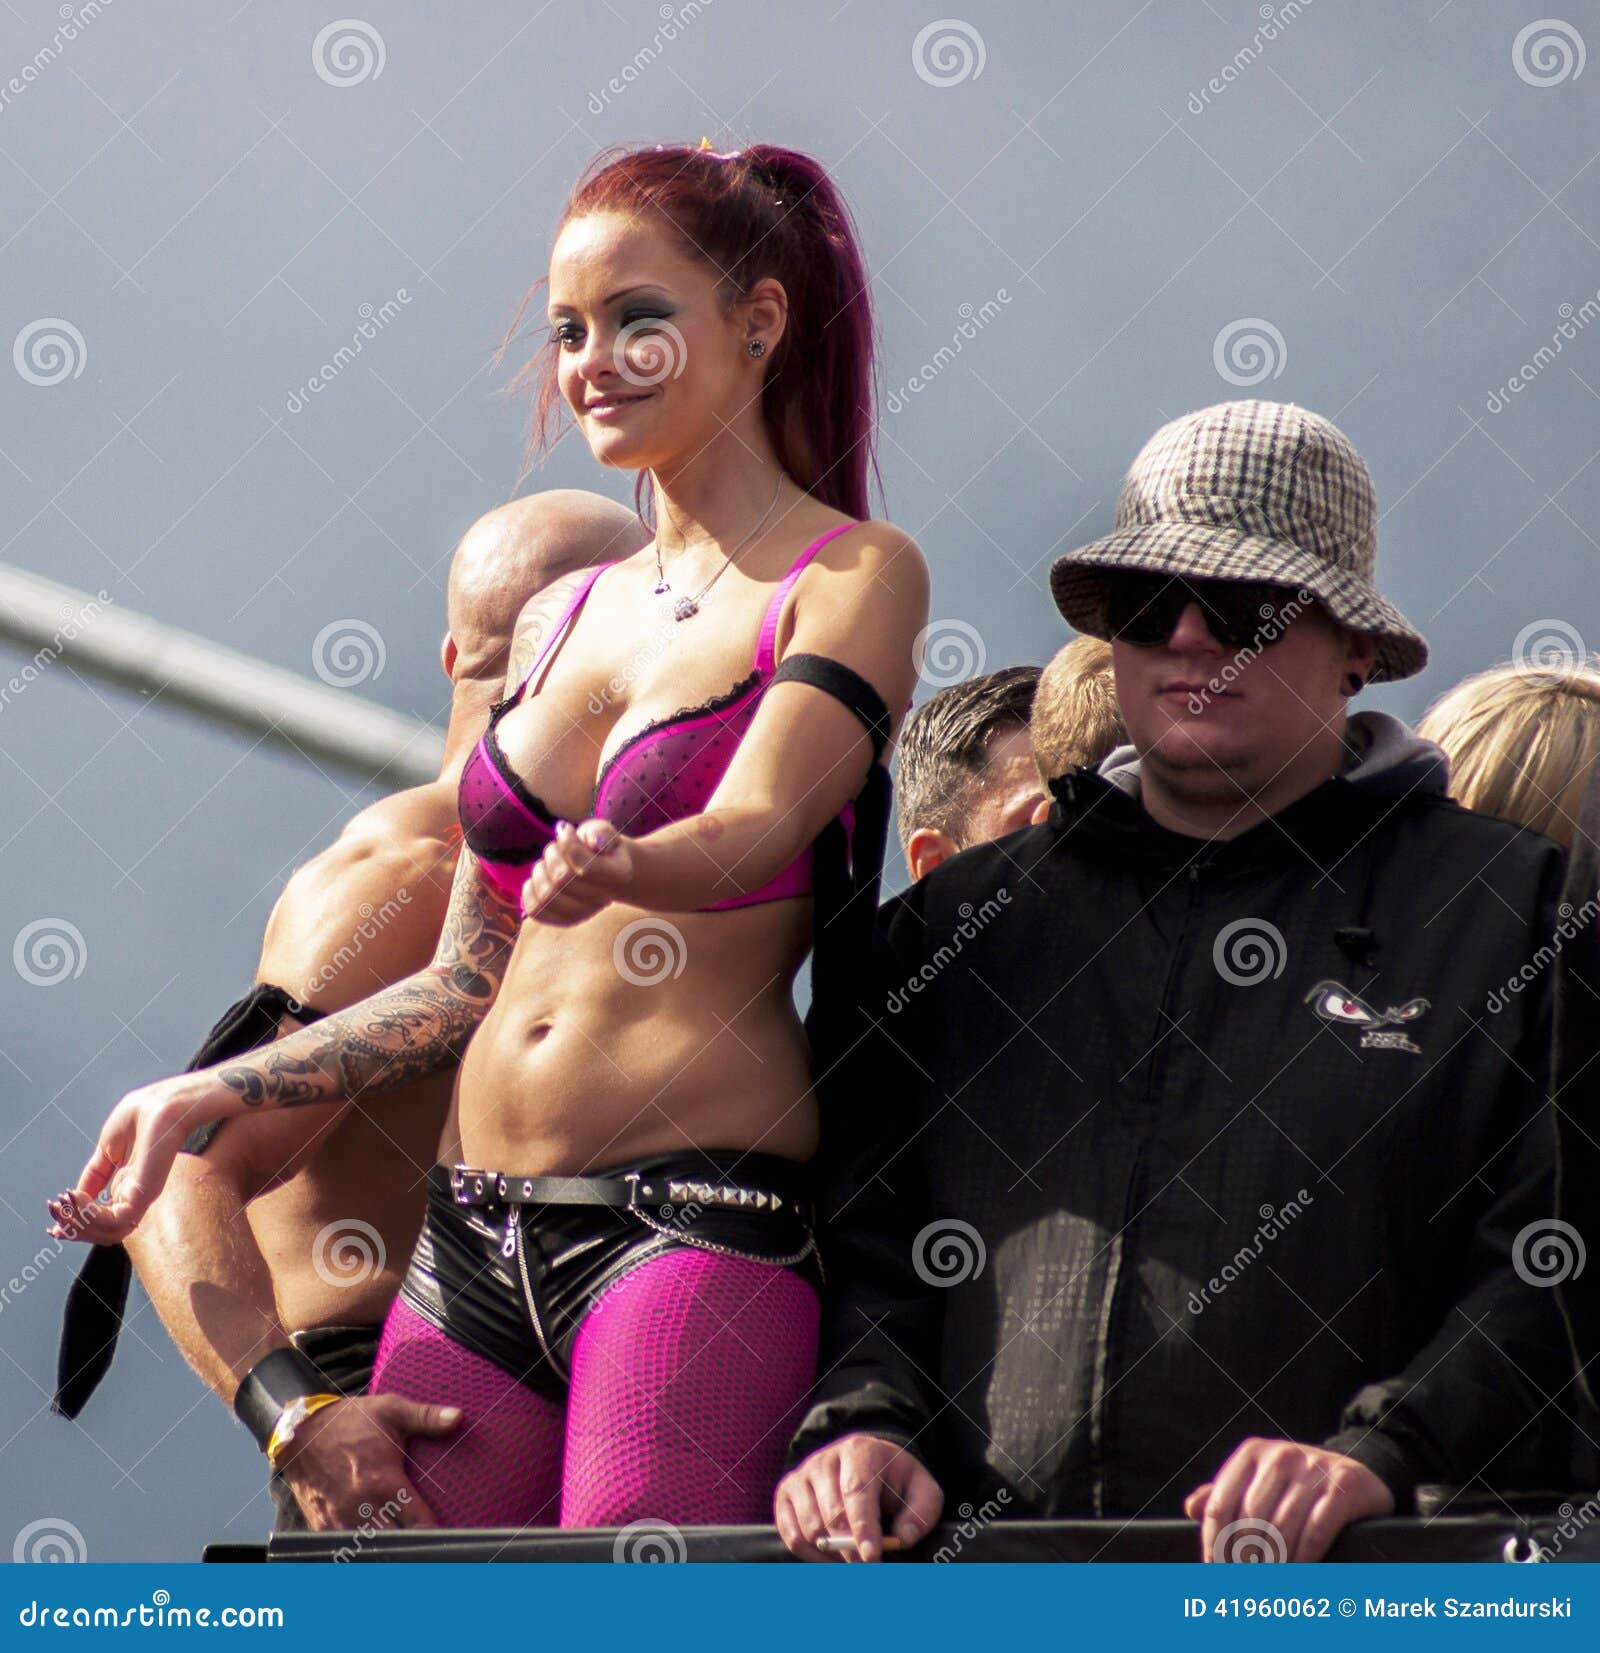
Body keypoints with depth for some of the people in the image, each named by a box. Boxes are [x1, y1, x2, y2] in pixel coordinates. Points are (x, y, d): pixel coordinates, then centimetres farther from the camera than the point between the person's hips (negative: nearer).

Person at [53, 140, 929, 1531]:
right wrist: (205, 1096, 15)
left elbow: (754, 826, -17)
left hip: (698, 1220, -6)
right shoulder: (562, 617, 18)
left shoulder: (854, 577, 0)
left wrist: (615, 871, -39)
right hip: (475, 1237, 6)